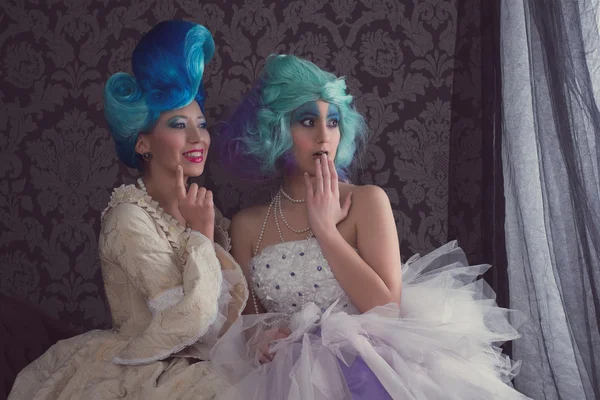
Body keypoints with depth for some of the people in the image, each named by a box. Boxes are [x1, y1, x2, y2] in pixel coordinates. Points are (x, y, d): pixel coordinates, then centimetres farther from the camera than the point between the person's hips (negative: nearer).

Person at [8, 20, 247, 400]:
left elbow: (237, 297, 5)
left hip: (199, 363, 7)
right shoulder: (129, 218, -15)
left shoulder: (197, 207, 7)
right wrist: (201, 236, -14)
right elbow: (191, 317, -22)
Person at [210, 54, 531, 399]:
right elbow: (246, 313, 11)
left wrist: (325, 229, -10)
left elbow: (386, 307, -12)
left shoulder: (367, 201, -3)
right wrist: (262, 337, -10)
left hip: (362, 365, -2)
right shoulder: (248, 224, 5)